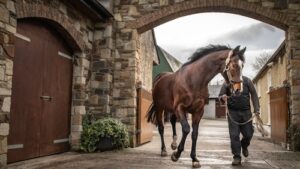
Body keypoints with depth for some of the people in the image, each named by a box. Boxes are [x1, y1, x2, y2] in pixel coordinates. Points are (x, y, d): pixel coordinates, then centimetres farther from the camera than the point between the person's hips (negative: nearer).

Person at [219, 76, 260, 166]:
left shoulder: (247, 81, 2)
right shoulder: (227, 83, 1)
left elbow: (253, 94, 5)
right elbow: (220, 96, 6)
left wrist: (256, 109, -3)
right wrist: (223, 98, -19)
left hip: (246, 112, 1)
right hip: (232, 112, -1)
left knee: (248, 134, 7)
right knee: (234, 135, -3)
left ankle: (244, 145, 41)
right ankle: (237, 157, 8)